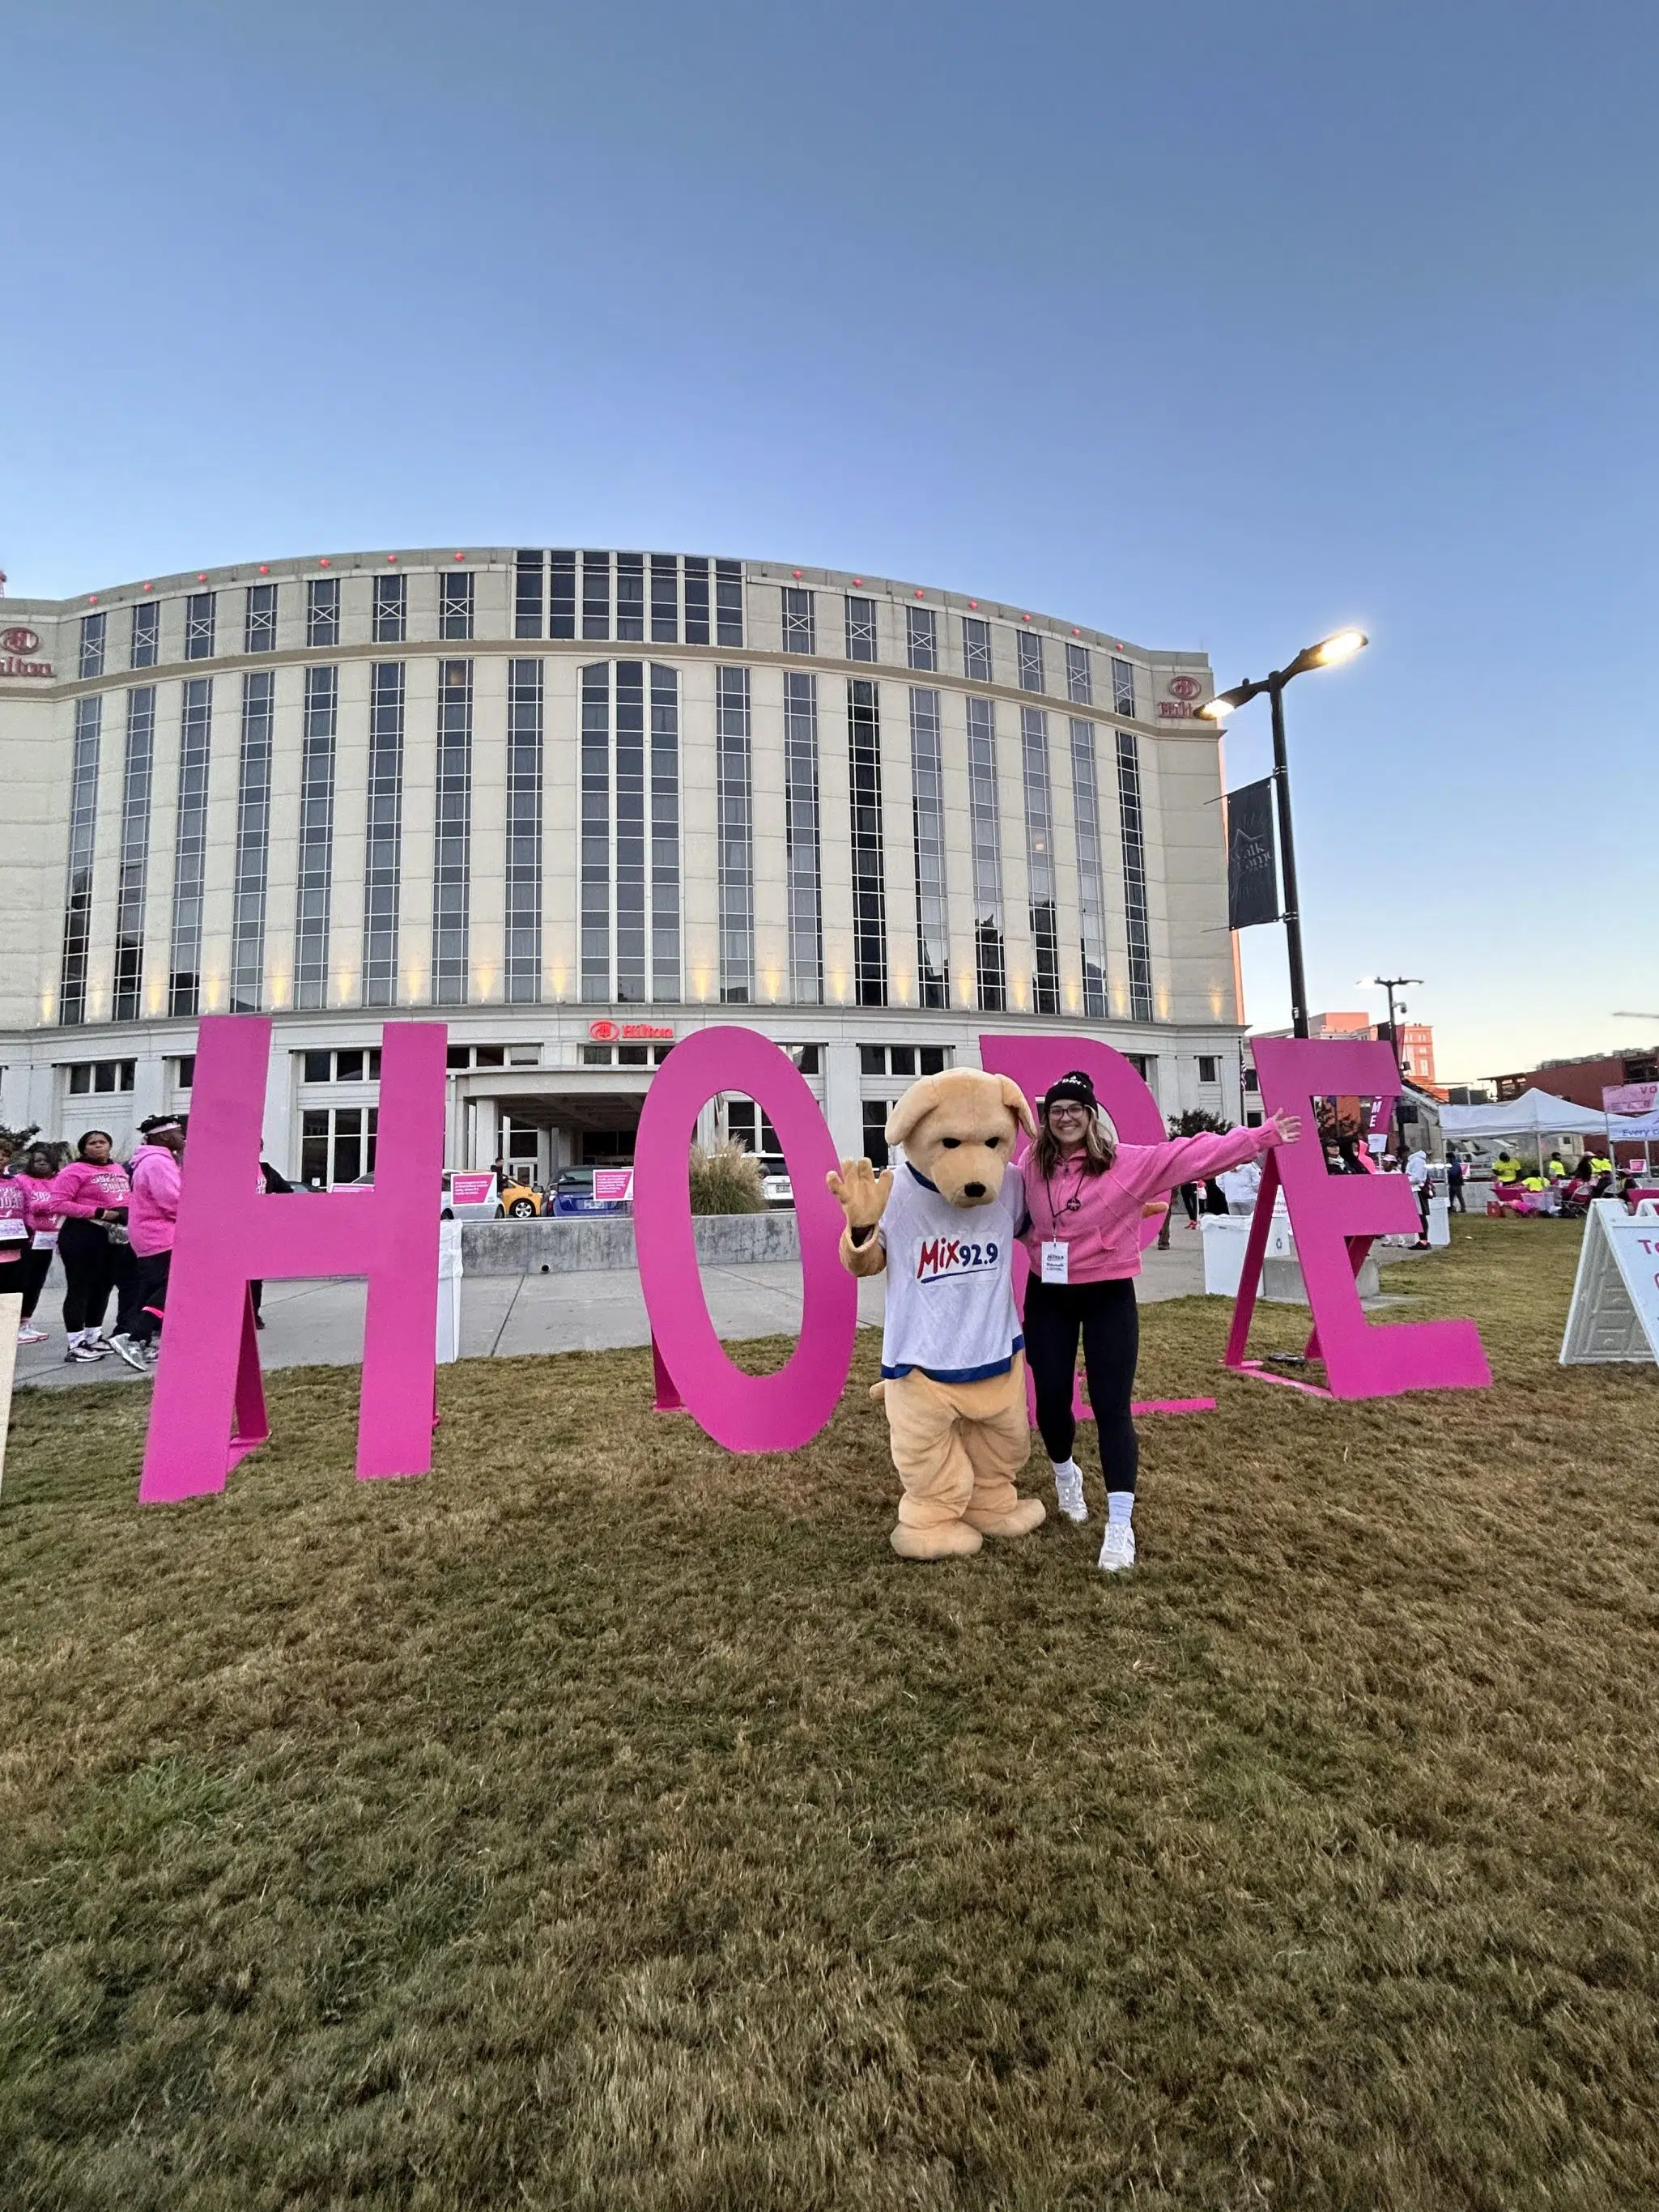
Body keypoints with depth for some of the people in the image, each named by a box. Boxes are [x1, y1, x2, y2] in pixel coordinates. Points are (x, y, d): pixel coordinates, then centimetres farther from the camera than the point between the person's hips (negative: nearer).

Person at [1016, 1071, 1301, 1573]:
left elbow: (1190, 1153, -16)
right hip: (1048, 1297, 3)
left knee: (1111, 1407, -3)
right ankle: (1065, 1473, 42)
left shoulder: (1128, 1162, -10)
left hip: (1108, 1297, -3)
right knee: (1051, 1400, 10)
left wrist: (1260, 1137, -20)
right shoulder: (1033, 1168, -1)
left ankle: (1120, 1526, 7)